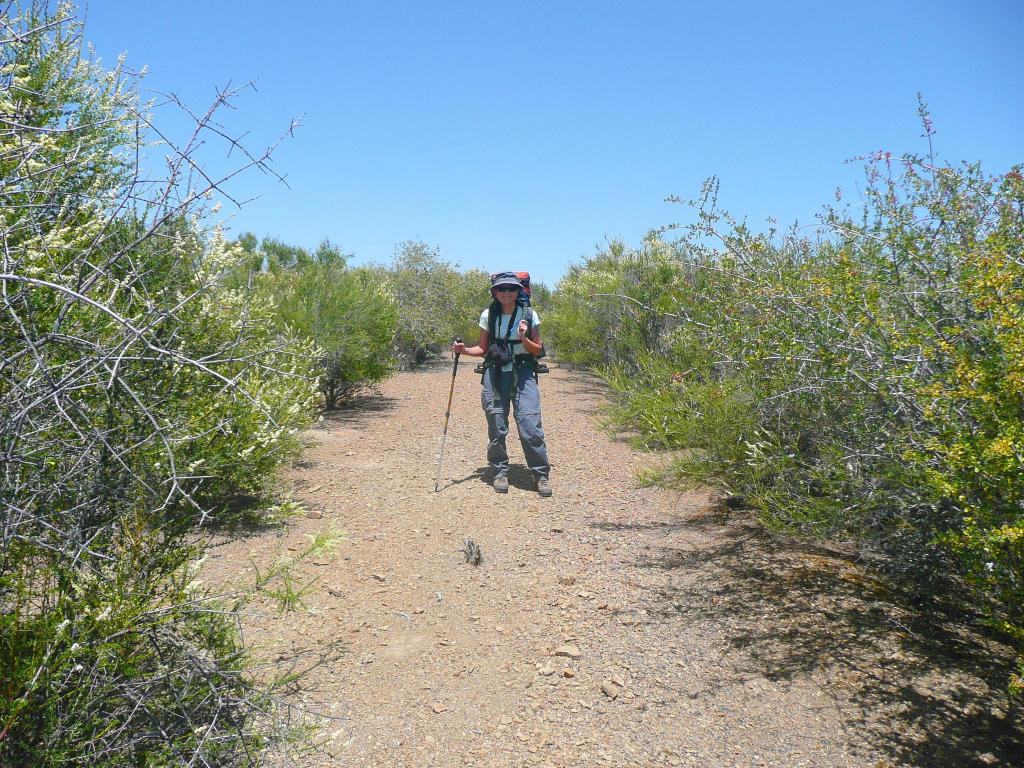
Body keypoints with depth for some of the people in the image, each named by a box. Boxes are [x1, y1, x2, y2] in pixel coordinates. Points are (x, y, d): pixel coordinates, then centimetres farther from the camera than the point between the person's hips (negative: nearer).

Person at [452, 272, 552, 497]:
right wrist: (464, 350, -6)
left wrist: (524, 339, -14)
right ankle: (500, 473, 19)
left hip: (523, 373, -1)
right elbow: (483, 349, 11)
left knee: (530, 425, -10)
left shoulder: (529, 315, 1)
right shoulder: (488, 316, 4)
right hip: (495, 374, 2)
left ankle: (541, 475, 3)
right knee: (496, 427, 2)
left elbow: (537, 350, 5)